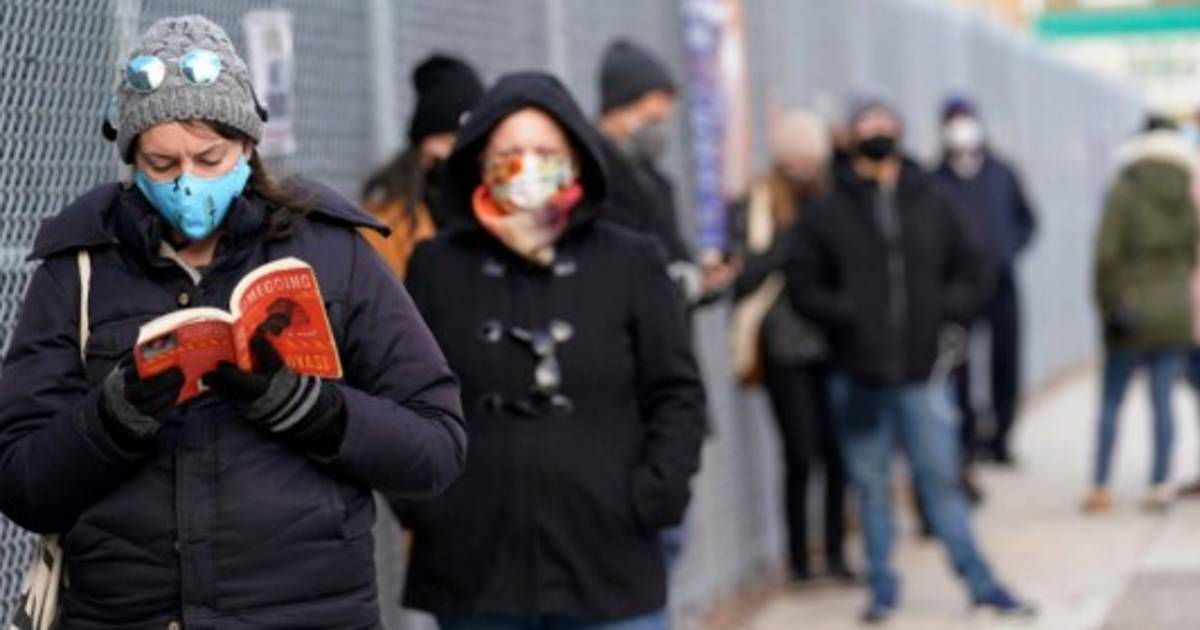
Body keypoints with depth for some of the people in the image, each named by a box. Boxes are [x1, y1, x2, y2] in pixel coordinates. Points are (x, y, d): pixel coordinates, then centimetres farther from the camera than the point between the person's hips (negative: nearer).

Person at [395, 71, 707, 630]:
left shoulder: (631, 264, 3)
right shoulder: (438, 268, 5)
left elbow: (676, 392, 5)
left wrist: (653, 494, -7)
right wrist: (414, 495, -3)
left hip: (608, 567, -1)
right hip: (473, 569, 1)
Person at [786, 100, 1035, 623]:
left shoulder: (932, 207, 5)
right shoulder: (826, 216, -1)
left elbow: (973, 275, 12)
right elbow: (803, 286, 1)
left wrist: (943, 307, -5)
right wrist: (848, 314, -13)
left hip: (922, 370, 1)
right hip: (857, 376, 0)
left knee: (940, 479, 5)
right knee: (871, 486, 8)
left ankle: (980, 582, 14)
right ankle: (882, 587, 19)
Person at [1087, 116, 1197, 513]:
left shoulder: (1124, 192, -9)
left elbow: (1107, 255, -14)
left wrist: (1109, 306, -6)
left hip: (1132, 316, -3)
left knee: (1111, 402, 5)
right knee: (1163, 400, 8)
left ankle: (1100, 489, 5)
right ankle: (1160, 487, 7)